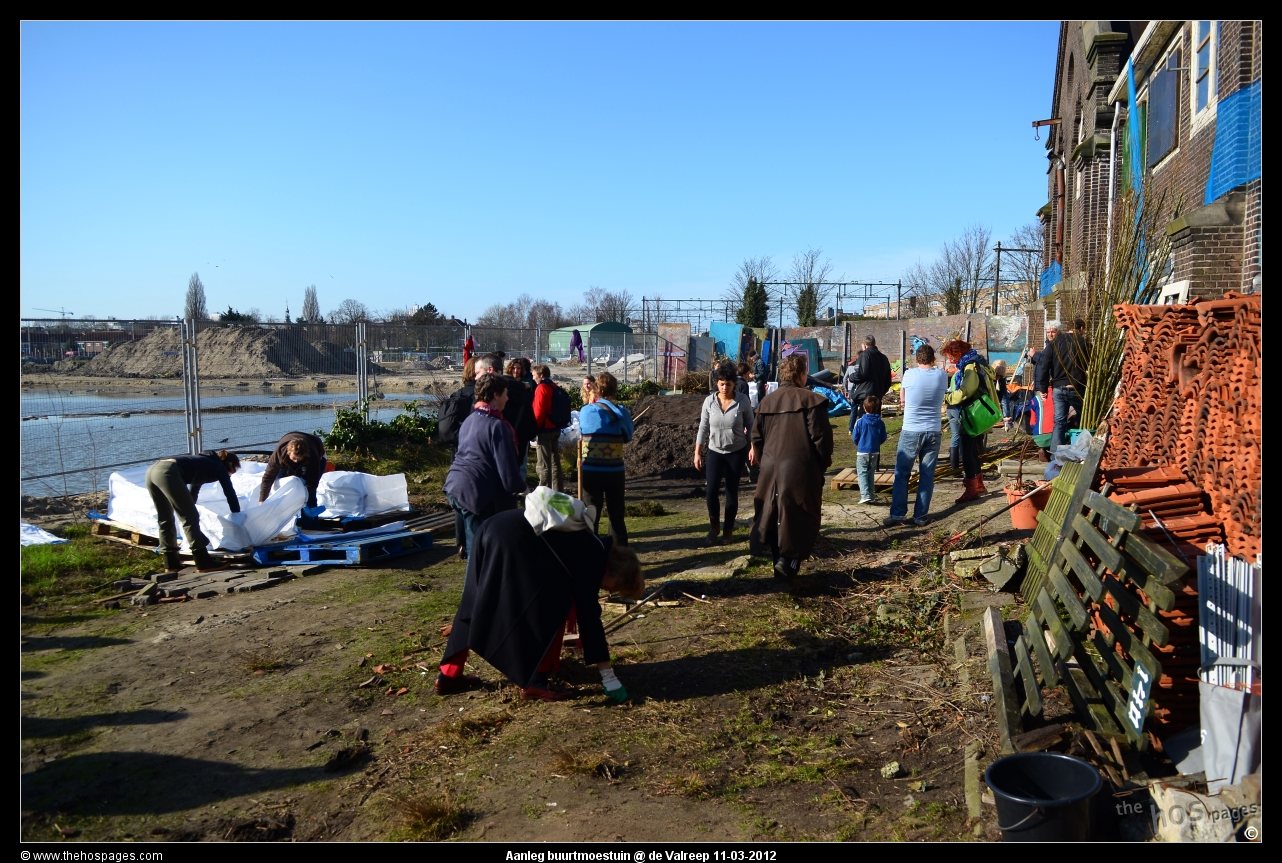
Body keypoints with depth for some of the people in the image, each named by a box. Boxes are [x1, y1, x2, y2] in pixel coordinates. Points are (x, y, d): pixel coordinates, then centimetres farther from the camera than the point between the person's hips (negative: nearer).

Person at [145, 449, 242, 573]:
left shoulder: (204, 463, 36)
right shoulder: (219, 467, 15)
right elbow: (230, 493, 14)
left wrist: (190, 508, 65)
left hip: (152, 470, 9)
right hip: (167, 473, -9)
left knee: (165, 519, 18)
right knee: (190, 518, -3)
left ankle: (172, 563, 24)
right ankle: (203, 563, -3)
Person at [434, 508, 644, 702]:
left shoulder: (590, 549, 23)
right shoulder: (592, 561, -2)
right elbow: (589, 616, -4)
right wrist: (610, 679, 0)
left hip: (495, 530, 10)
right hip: (514, 541, -10)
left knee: (476, 608, 20)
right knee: (553, 605, 2)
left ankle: (449, 675, 29)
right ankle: (534, 682, 7)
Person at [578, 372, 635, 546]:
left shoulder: (586, 410, -6)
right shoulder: (621, 412, -4)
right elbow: (627, 437, 7)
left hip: (590, 471, -1)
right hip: (615, 471, 1)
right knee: (617, 516, 14)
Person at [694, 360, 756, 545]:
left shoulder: (743, 401, -9)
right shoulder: (709, 401, -5)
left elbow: (750, 425, 2)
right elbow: (703, 428, 2)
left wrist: (753, 447, -6)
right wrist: (697, 453, 1)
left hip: (736, 452, -1)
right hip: (715, 452, 1)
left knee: (732, 492, 5)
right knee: (711, 491, -9)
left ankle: (728, 530, 19)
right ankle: (714, 526, 15)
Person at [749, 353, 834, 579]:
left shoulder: (767, 401, 8)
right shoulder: (811, 400, -10)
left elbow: (757, 436, 12)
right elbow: (820, 436, -12)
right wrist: (824, 462, 2)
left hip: (771, 469, 6)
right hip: (801, 469, -6)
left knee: (773, 515, 16)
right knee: (799, 517, 4)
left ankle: (778, 558, 24)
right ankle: (788, 560, -5)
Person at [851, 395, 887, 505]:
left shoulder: (860, 422, -12)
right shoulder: (880, 423, -3)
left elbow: (855, 437, -4)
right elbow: (883, 439, 4)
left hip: (862, 452, -4)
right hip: (875, 452, 4)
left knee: (862, 474, -2)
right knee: (871, 474, 15)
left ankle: (865, 496, -15)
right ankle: (871, 495, 16)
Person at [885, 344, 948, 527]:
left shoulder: (909, 374, -7)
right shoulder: (942, 375, 0)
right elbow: (941, 401, 13)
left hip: (910, 431, -2)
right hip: (933, 432, 2)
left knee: (902, 473, 6)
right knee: (927, 475, 8)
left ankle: (897, 513, 2)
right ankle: (920, 515, 8)